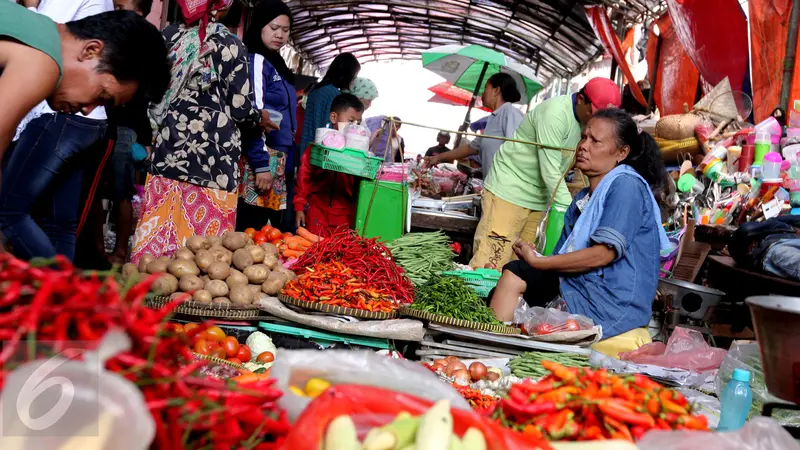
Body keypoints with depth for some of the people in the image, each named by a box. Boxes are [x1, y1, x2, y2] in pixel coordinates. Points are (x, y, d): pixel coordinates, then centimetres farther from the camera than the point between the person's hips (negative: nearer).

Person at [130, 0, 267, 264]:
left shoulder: (168, 36, 7)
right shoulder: (228, 44, -5)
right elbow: (240, 108, -6)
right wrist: (260, 117, 14)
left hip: (168, 148, 5)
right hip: (212, 155, -4)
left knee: (158, 231, 9)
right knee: (203, 239, 2)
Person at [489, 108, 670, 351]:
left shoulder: (626, 185, -9)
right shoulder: (582, 199, 20)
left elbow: (603, 254, -18)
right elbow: (567, 255, 16)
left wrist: (538, 262, -12)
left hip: (612, 304, -9)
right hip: (578, 285, 9)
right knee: (514, 273, -4)